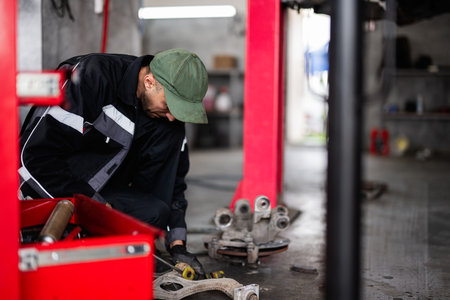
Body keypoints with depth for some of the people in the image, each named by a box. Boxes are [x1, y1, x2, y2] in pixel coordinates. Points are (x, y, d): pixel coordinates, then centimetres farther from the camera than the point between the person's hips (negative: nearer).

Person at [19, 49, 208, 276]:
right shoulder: (91, 77, -24)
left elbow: (173, 178, 5)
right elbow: (33, 154, -26)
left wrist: (177, 243, -5)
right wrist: (97, 204, -25)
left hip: (101, 192, 7)